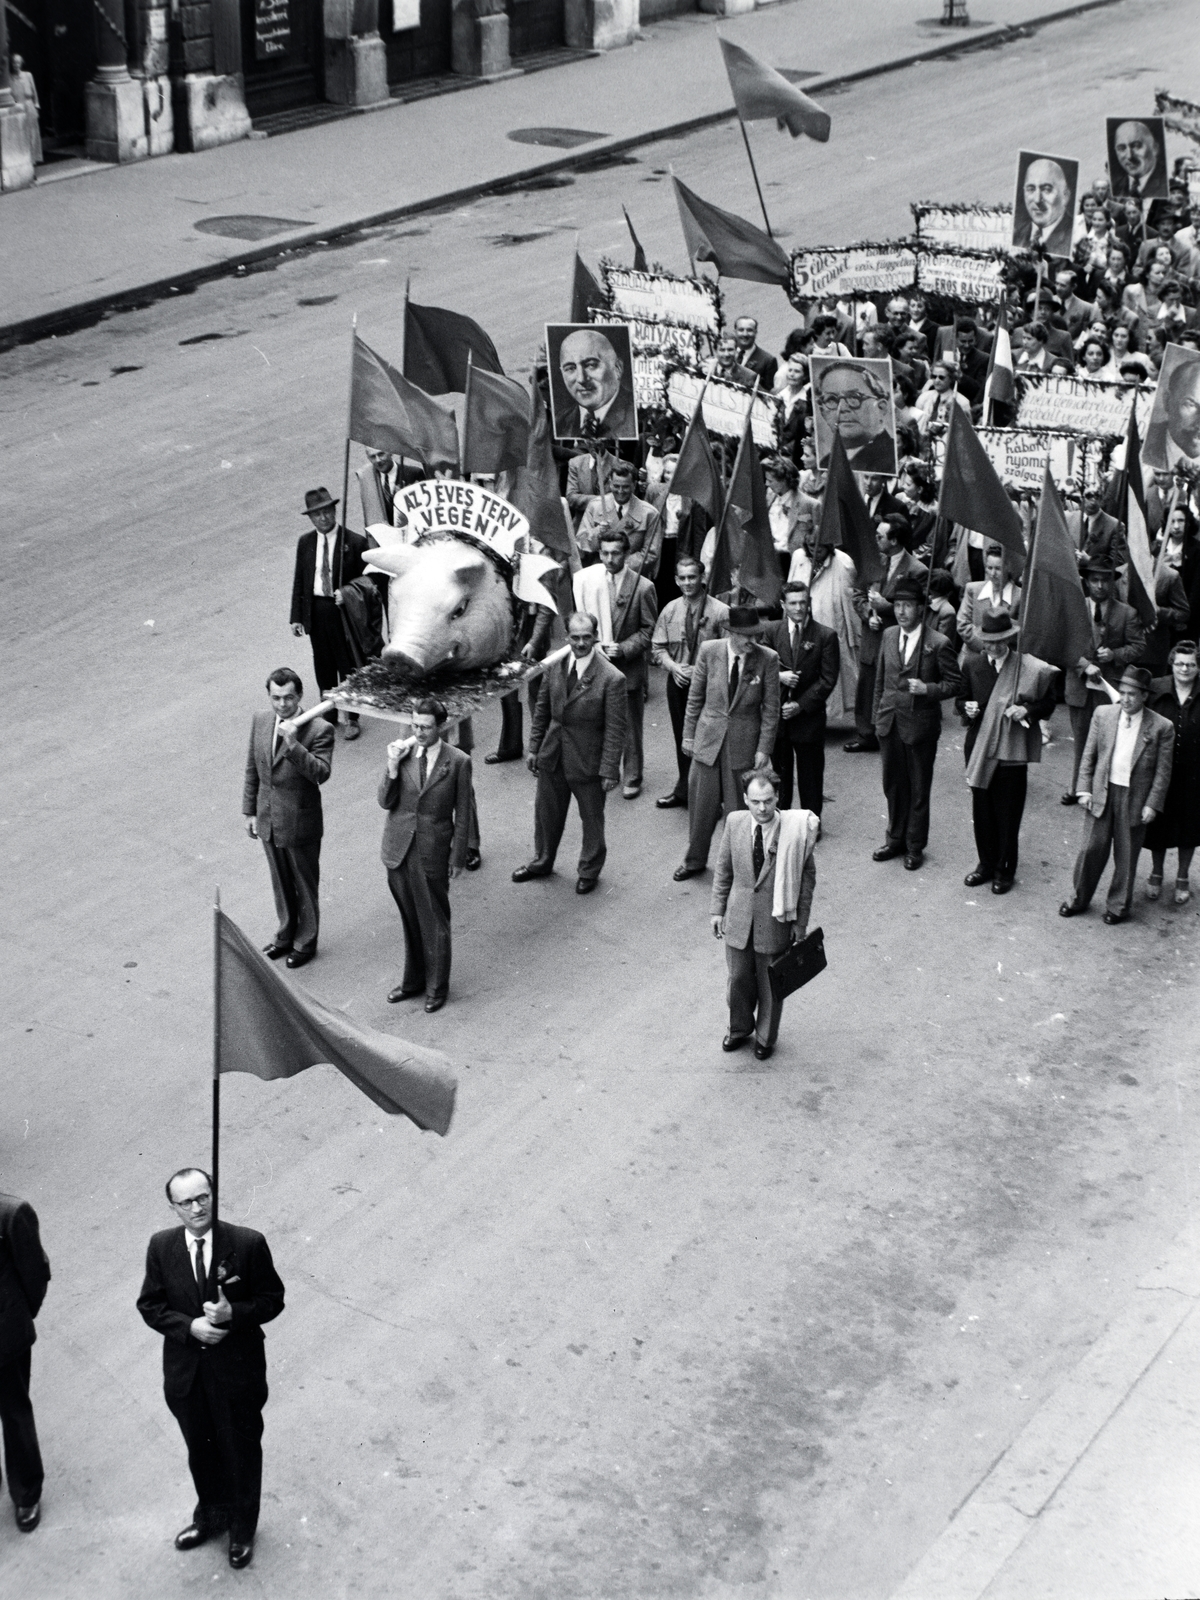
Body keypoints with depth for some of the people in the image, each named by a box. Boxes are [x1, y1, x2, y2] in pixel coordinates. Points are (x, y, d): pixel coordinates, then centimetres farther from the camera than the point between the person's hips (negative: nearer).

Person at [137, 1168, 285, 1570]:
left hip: (237, 1370, -2)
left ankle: (242, 1527, 39)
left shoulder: (249, 1244, -17)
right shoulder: (161, 1247, -9)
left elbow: (272, 1299, -9)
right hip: (185, 1371, 3)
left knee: (242, 1450, 15)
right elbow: (150, 1306, -2)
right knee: (200, 1449, 23)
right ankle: (211, 1514, 48)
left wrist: (233, 1313, -27)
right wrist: (190, 1326, -19)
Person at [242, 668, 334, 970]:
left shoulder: (319, 730, -20)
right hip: (268, 819, 5)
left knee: (305, 885, 13)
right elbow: (252, 769, 8)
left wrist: (293, 744, -40)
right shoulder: (260, 721, -2)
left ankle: (305, 942, 30)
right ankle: (286, 935, 40)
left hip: (300, 823, -5)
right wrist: (249, 811, 9)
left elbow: (321, 773, -31)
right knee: (281, 883, 22)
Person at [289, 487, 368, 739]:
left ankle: (351, 718, 18)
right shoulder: (305, 543, 4)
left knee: (348, 665, 5)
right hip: (316, 611, 4)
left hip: (344, 611, -4)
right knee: (323, 665, 14)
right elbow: (299, 581, 7)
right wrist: (296, 617, 3)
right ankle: (328, 714, 29)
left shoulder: (355, 542, -9)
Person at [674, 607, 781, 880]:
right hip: (708, 738, 2)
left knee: (739, 806, 7)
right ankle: (695, 860, 31)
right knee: (701, 802, 12)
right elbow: (695, 697, 3)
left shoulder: (767, 659, -11)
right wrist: (688, 734, 4)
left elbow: (771, 709, -5)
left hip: (744, 742, -2)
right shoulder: (709, 651, -8)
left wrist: (764, 749, -7)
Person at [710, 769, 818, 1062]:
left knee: (770, 982, 14)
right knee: (738, 977, 17)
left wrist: (801, 922, -5)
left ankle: (765, 1038, 36)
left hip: (775, 919, -2)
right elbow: (723, 869, 5)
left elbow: (807, 876, -7)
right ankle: (740, 1029, 43)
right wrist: (717, 908, 5)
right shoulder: (735, 823, -9)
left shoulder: (795, 831, -18)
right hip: (739, 916, 2)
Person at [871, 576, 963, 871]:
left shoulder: (938, 644, -12)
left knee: (919, 788, 6)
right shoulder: (889, 636, 6)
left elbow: (954, 683, -7)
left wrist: (928, 689, -23)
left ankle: (915, 846, 19)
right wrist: (878, 716, 12)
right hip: (890, 722, 5)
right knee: (893, 784, 15)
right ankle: (896, 839, 30)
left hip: (920, 724, -5)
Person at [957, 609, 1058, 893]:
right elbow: (961, 699, 13)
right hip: (980, 747, 3)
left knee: (1008, 813, 3)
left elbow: (1048, 704, 1)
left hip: (1012, 749, -3)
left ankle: (1005, 870, 16)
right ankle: (986, 864, 27)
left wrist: (1027, 710, -17)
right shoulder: (972, 664, 3)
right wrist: (967, 708, -10)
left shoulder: (1031, 668, -7)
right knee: (981, 810, 11)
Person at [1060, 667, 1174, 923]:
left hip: (1135, 799, -2)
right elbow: (1089, 755, 6)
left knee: (1126, 855, 8)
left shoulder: (1161, 727, -8)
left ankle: (1118, 905, 23)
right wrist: (1084, 789, 1)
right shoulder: (1103, 714, 0)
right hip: (1102, 794, 2)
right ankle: (1079, 899, 23)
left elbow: (1163, 772, -4)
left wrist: (1152, 804, -8)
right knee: (1092, 848, 6)